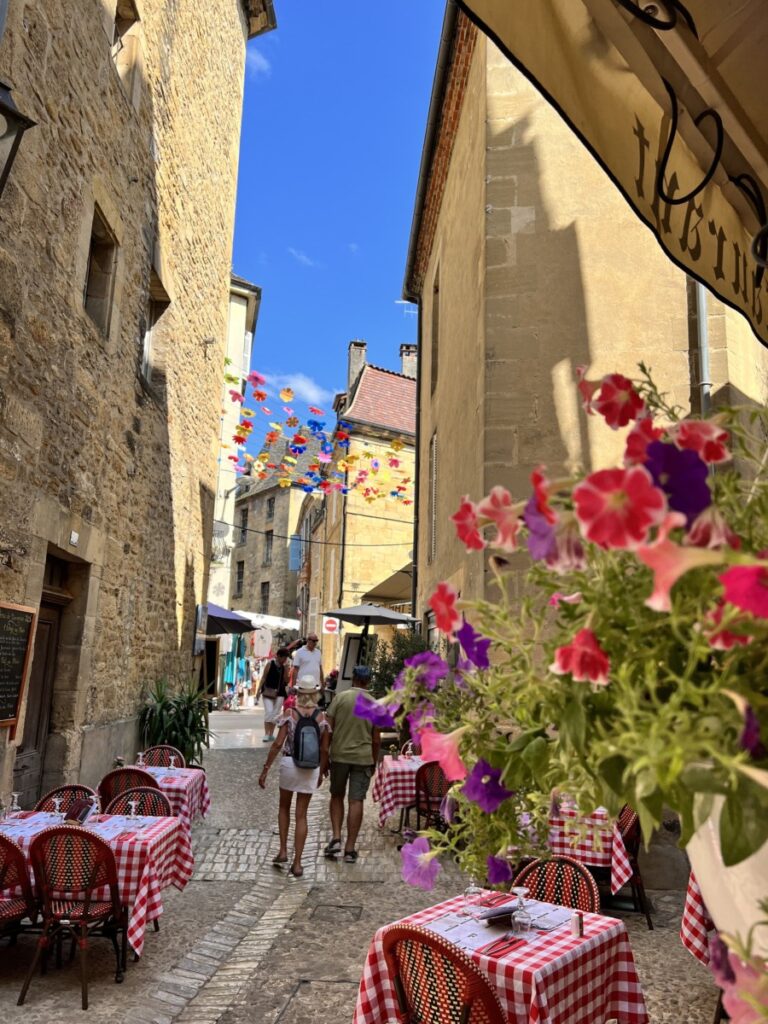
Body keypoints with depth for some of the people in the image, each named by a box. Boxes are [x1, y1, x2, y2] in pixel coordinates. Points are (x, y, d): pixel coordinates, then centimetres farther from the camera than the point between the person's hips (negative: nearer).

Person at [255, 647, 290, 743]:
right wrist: (259, 690, -7)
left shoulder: (285, 666, 4)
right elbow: (263, 677, -2)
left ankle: (271, 734, 18)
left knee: (276, 714, 7)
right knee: (269, 712, -12)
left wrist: (285, 668, -12)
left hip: (280, 692, 3)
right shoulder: (270, 664, -4)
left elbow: (286, 680, -2)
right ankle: (266, 734, -5)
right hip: (268, 691, -3)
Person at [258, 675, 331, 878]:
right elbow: (325, 750, 0)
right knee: (301, 815, 10)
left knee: (284, 807, 24)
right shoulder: (322, 718, -4)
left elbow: (278, 744, -12)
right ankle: (297, 863, 10)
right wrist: (322, 772, 16)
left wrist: (265, 769, -5)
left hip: (289, 763, -1)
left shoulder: (290, 714, -8)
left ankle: (283, 851, 20)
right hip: (311, 769, 1)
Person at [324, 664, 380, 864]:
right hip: (363, 758, 0)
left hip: (339, 755, 0)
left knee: (337, 796, 18)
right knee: (356, 801, 4)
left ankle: (336, 838, 7)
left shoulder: (340, 698, -5)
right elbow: (376, 740, 2)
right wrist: (374, 762, 14)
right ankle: (350, 849, 7)